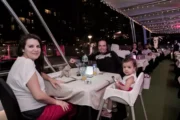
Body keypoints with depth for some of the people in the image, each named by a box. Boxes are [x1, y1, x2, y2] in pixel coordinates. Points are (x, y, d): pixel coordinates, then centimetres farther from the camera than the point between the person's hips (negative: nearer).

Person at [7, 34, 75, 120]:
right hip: (34, 112, -9)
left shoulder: (22, 61, 5)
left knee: (62, 99, 25)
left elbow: (38, 72, 23)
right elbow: (38, 95, -30)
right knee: (70, 106, 6)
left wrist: (50, 79, 5)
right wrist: (56, 102, -13)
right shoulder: (27, 63, -26)